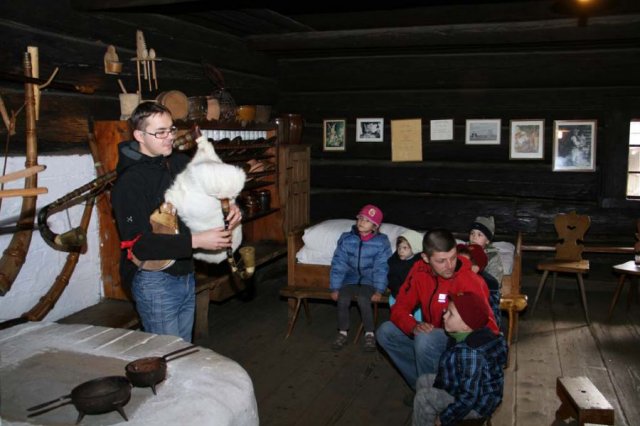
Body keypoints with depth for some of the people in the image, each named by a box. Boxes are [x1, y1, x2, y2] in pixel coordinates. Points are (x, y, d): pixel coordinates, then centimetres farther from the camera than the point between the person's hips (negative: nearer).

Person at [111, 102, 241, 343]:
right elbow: (137, 244, -23)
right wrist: (196, 241, -28)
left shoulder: (180, 163, 4)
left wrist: (230, 206, -3)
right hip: (154, 280, -7)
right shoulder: (129, 181, -16)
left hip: (186, 275, 7)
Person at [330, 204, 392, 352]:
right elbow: (338, 264, -4)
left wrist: (379, 290, -19)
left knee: (363, 299, -30)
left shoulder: (381, 242, -9)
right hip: (350, 278, 2)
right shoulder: (346, 239, -4)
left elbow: (381, 268, -10)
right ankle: (342, 334, -5)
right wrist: (335, 288, -9)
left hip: (369, 279, -2)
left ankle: (369, 334, -11)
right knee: (342, 299, -24)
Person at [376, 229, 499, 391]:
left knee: (425, 339, -34)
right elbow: (399, 308, -5)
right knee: (385, 332, -12)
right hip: (430, 335, 6)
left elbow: (489, 329, -21)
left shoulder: (471, 282, -26)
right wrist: (414, 326, -26)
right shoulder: (419, 271, -10)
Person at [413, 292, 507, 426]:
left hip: (478, 404, -10)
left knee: (423, 397, -17)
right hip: (469, 387, 10)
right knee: (423, 381, 12)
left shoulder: (469, 353, -34)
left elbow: (468, 398, -30)